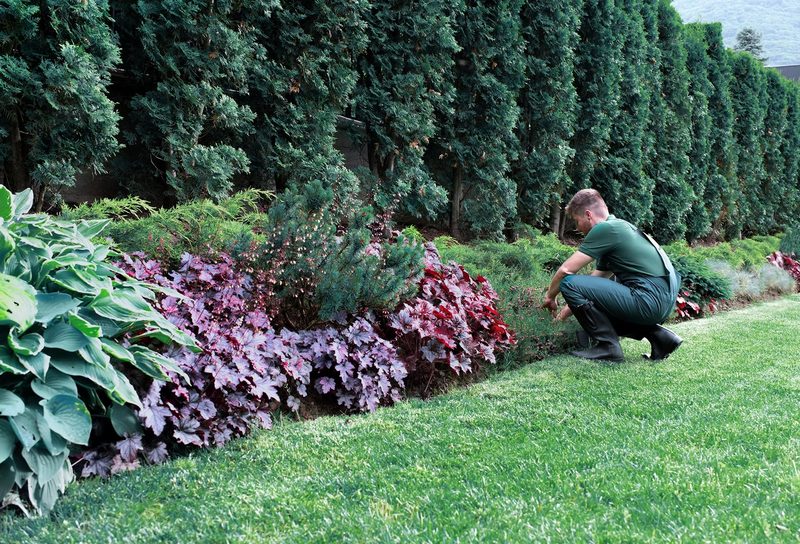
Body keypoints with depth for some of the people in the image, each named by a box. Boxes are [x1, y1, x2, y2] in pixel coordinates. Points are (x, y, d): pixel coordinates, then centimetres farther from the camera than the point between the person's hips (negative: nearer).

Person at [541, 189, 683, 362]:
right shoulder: (618, 226, 22)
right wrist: (570, 309, 30)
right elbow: (596, 280, 28)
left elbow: (566, 270, -7)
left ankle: (608, 346, -4)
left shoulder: (604, 229, -8)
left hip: (649, 300, -10)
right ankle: (659, 336, 15)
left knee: (569, 284, -10)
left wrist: (550, 296, 10)